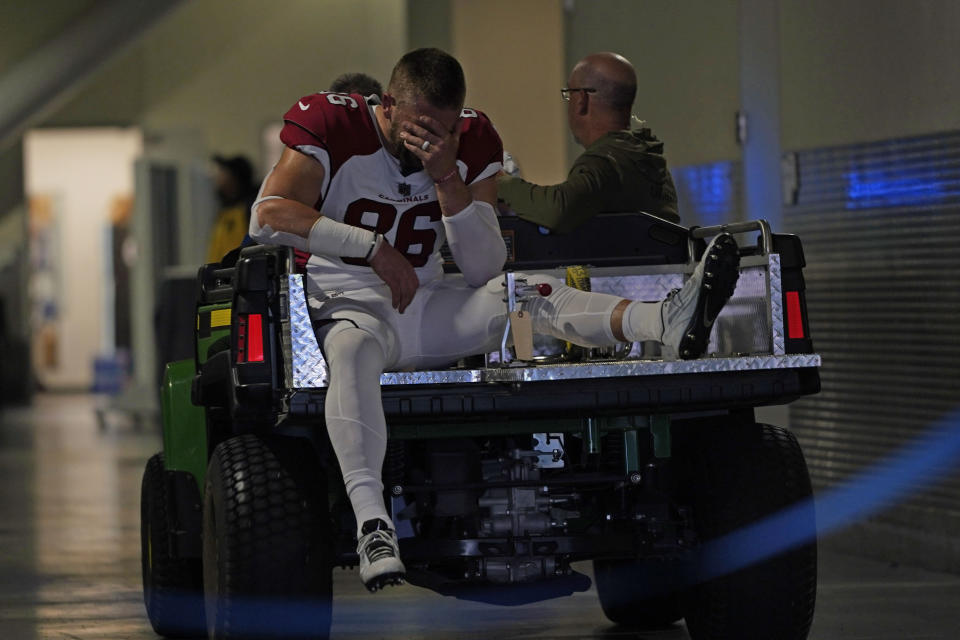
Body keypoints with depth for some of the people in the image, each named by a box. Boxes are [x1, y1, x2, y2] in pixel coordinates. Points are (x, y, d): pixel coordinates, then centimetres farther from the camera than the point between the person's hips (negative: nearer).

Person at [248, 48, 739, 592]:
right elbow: (267, 216, -22)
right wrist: (374, 246, -24)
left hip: (430, 308, 5)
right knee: (353, 350, -40)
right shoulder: (333, 128, -9)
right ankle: (371, 521, -58)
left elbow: (485, 269, -3)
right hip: (348, 304, -4)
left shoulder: (472, 145, 3)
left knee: (533, 294, -21)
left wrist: (447, 176, -17)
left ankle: (670, 322, -45)